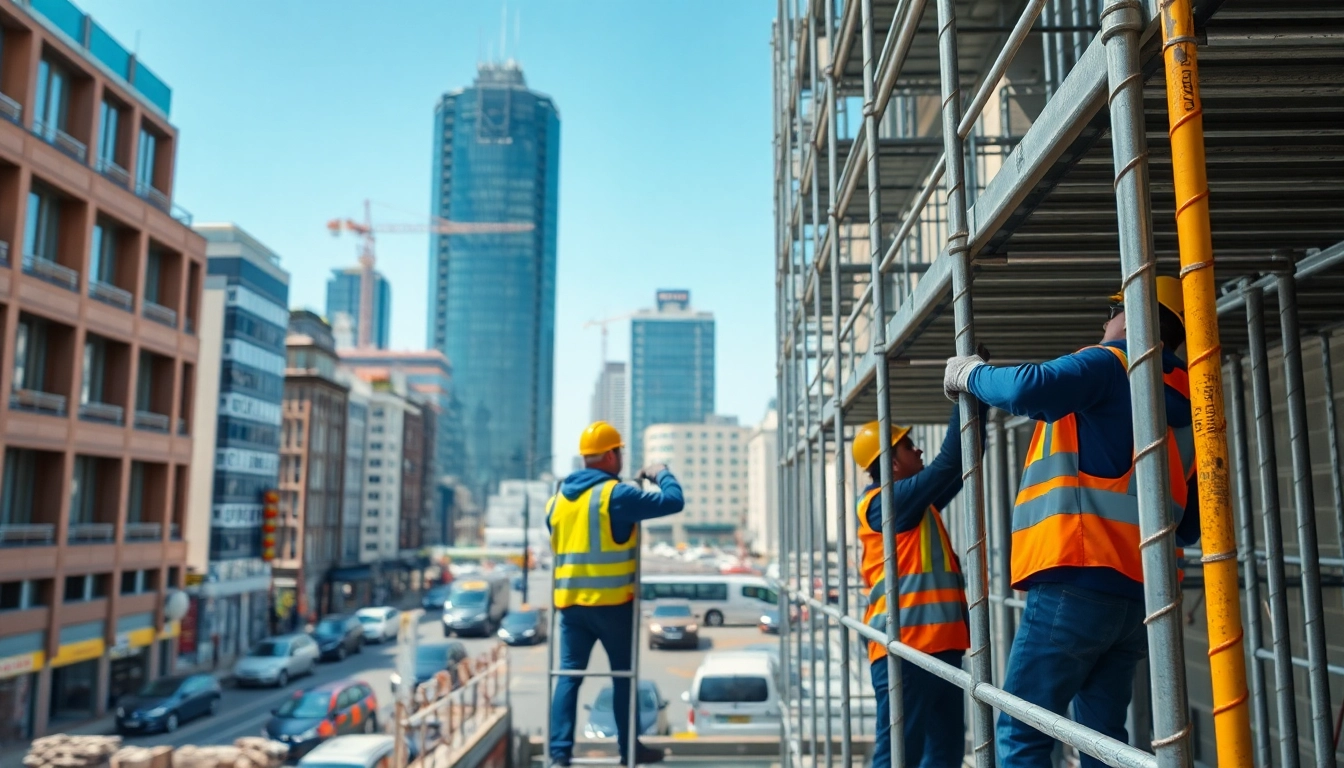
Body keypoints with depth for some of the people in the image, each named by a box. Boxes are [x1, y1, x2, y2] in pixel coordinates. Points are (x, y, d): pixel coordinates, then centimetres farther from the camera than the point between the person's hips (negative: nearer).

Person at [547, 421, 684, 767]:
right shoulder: (615, 494, -12)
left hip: (569, 601, 5)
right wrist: (662, 474, 5)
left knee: (569, 674, 9)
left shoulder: (557, 498, 9)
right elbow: (673, 502, -13)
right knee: (624, 674, 9)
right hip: (611, 602, -5)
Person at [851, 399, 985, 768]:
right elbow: (951, 462, -16)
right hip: (907, 648, -10)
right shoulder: (889, 501, -9)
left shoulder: (915, 504, 18)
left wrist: (977, 410, 17)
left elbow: (959, 466, 23)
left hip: (935, 646, 10)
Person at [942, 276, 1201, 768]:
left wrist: (971, 374, -3)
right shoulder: (1184, 411, 22)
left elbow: (1028, 390, -21)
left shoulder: (1111, 366, -1)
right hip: (1139, 596, 9)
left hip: (1078, 584, -8)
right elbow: (1188, 525, 24)